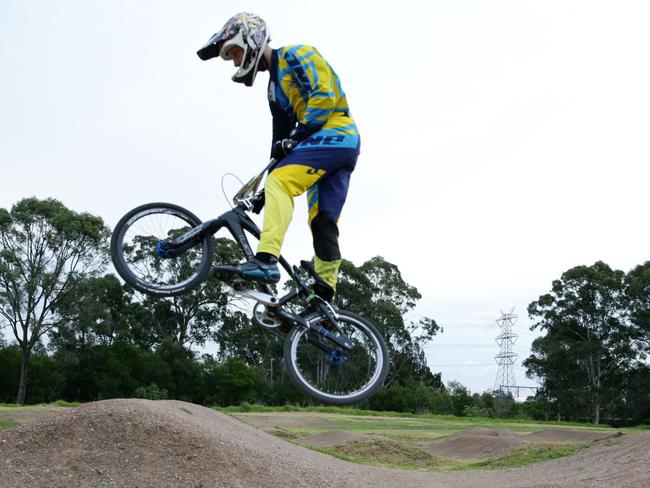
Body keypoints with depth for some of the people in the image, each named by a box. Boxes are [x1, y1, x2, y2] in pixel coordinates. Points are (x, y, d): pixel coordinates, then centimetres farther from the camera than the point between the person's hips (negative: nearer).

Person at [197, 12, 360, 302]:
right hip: (342, 146, 10)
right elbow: (281, 138, 24)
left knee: (279, 182, -25)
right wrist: (267, 192, 18)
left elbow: (324, 97, -14)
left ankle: (266, 261, -37)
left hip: (334, 133, -10)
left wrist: (298, 136, -15)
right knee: (322, 224, 2)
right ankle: (324, 300, -1)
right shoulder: (275, 86, 26)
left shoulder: (296, 55, 0)